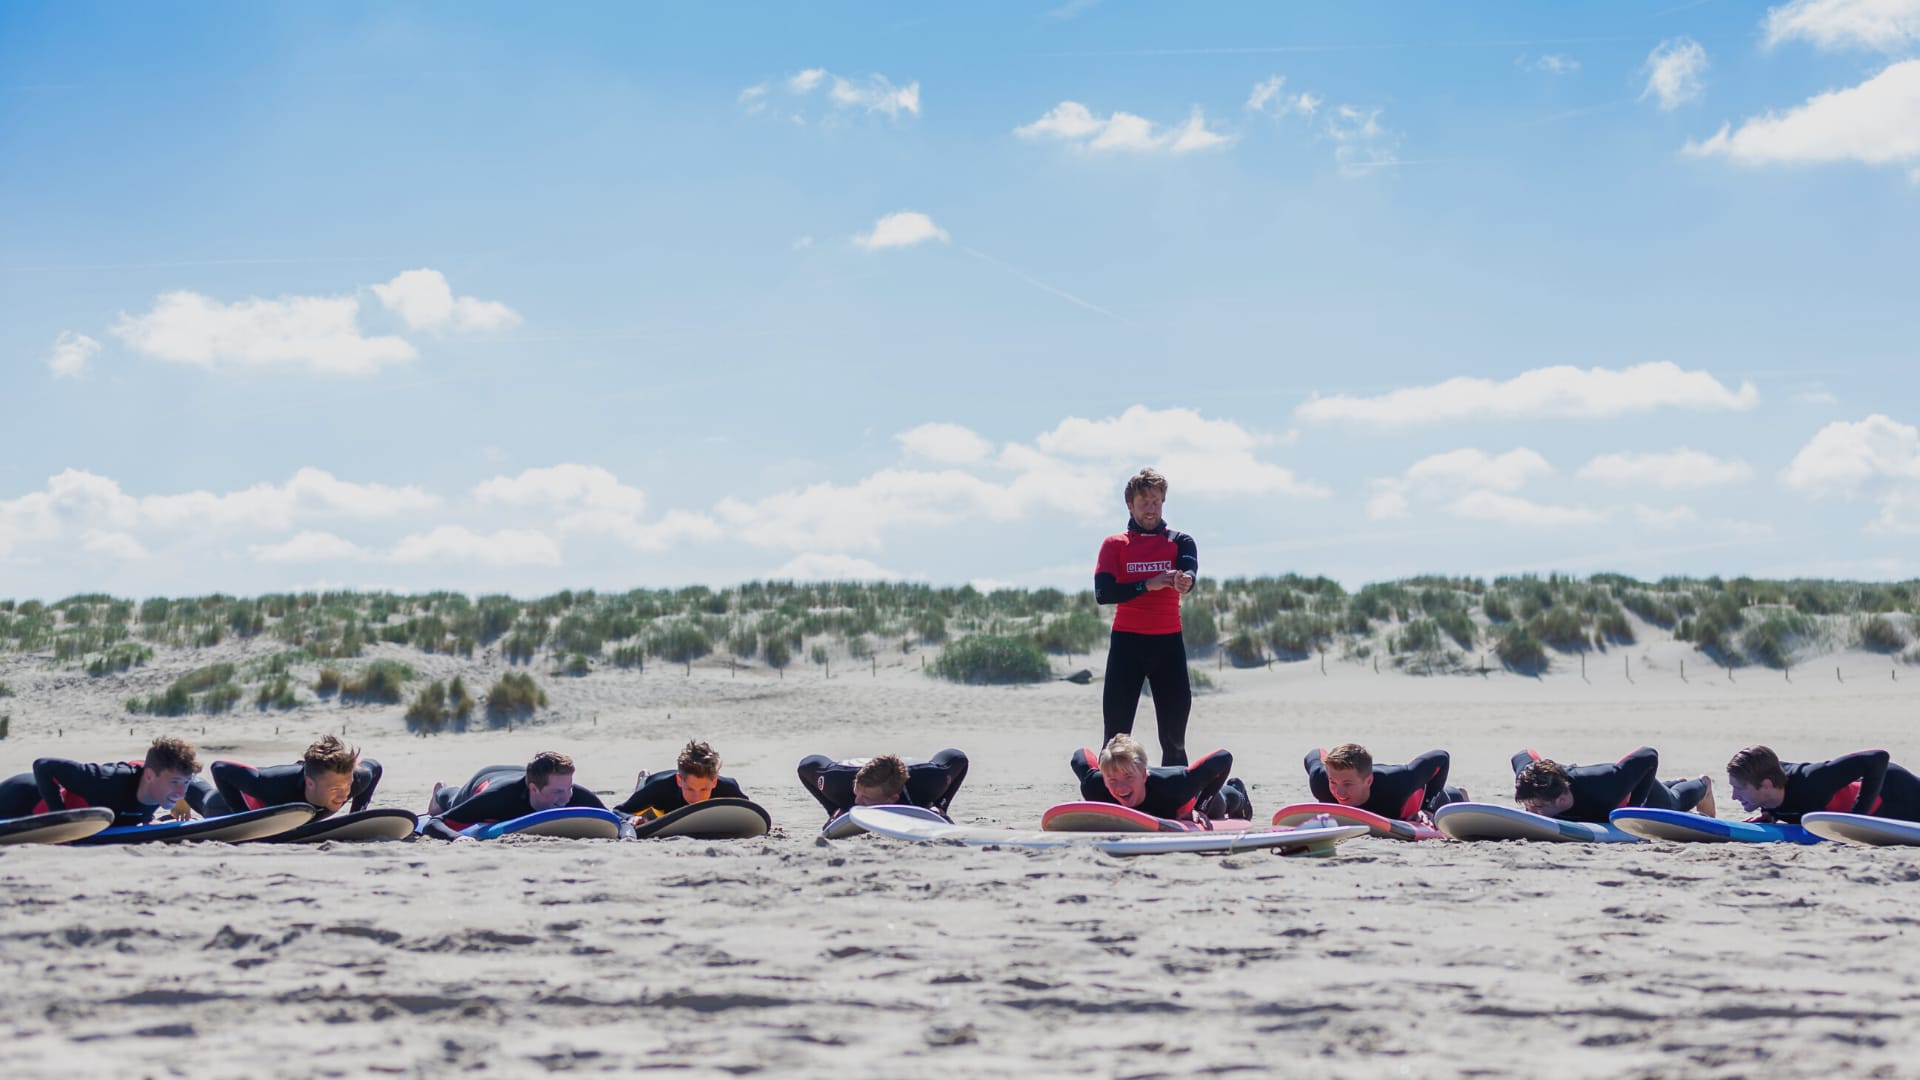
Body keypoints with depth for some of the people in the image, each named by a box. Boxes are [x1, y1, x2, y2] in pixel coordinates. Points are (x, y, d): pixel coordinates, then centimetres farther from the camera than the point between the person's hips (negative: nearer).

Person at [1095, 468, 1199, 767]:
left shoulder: (1179, 542, 8)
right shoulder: (1114, 545, 7)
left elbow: (1189, 570, -15)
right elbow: (1103, 592, -7)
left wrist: (1184, 580, -40)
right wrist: (1148, 585, -19)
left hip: (1169, 641, 1)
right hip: (1127, 641, -1)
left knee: (1174, 735, 3)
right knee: (1116, 733, -2)